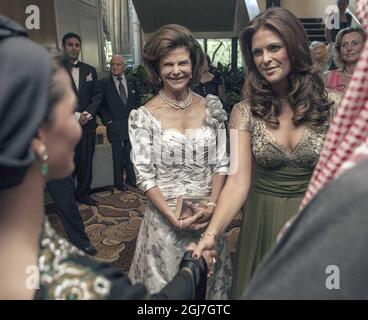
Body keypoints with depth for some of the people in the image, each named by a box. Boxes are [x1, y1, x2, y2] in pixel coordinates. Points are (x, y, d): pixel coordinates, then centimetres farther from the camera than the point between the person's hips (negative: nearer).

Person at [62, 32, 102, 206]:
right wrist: (75, 115, -11)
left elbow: (97, 95, 10)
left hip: (87, 123, 4)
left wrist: (87, 114, -6)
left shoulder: (90, 70, 13)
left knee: (86, 161, 7)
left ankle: (83, 193, 22)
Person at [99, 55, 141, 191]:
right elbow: (101, 105, -1)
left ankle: (131, 179, 26)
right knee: (118, 156, 5)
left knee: (131, 153, 10)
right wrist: (108, 120, -8)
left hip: (131, 123, 3)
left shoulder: (132, 81, 7)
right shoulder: (104, 83, -3)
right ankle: (118, 182, 18)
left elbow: (138, 100, 13)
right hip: (114, 125, -3)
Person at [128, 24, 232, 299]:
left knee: (208, 281, 20)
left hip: (208, 216, 3)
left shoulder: (211, 108, -1)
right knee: (167, 285, 16)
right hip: (165, 217, -2)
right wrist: (174, 218, -16)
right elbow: (145, 176, -9)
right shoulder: (143, 116, -8)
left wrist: (212, 205, -12)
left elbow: (221, 163, 1)